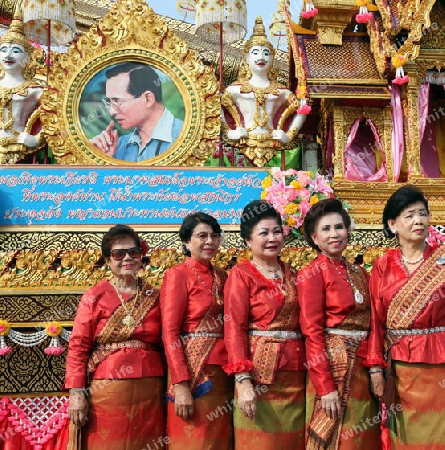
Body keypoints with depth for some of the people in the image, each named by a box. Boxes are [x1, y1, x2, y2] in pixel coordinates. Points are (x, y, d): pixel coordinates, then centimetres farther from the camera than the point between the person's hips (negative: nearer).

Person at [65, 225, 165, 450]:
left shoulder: (154, 296, 8)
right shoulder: (94, 297, -1)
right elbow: (78, 347, -3)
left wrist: (170, 388, 5)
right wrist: (76, 393, -10)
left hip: (149, 392, 3)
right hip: (106, 392, -3)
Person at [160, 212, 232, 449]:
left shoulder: (222, 277, 14)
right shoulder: (177, 275, -5)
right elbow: (169, 333, -11)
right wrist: (180, 385, -19)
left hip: (222, 374, 6)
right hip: (192, 371, -6)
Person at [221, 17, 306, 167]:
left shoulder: (281, 91, 10)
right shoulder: (235, 89, 5)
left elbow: (301, 112, 17)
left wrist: (288, 136, 6)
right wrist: (229, 133, -8)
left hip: (272, 147, 2)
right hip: (245, 145, -2)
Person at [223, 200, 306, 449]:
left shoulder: (292, 274, 14)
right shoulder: (241, 274, -3)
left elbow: (302, 323, 14)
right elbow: (234, 328, -11)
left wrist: (309, 370, 6)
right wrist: (243, 380, -20)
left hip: (295, 374, 5)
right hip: (260, 371, -5)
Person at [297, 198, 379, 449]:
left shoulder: (359, 273, 12)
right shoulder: (312, 274, -8)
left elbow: (371, 323, 13)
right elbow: (312, 332, -14)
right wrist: (325, 387, -19)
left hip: (364, 367, 6)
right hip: (333, 364, -6)